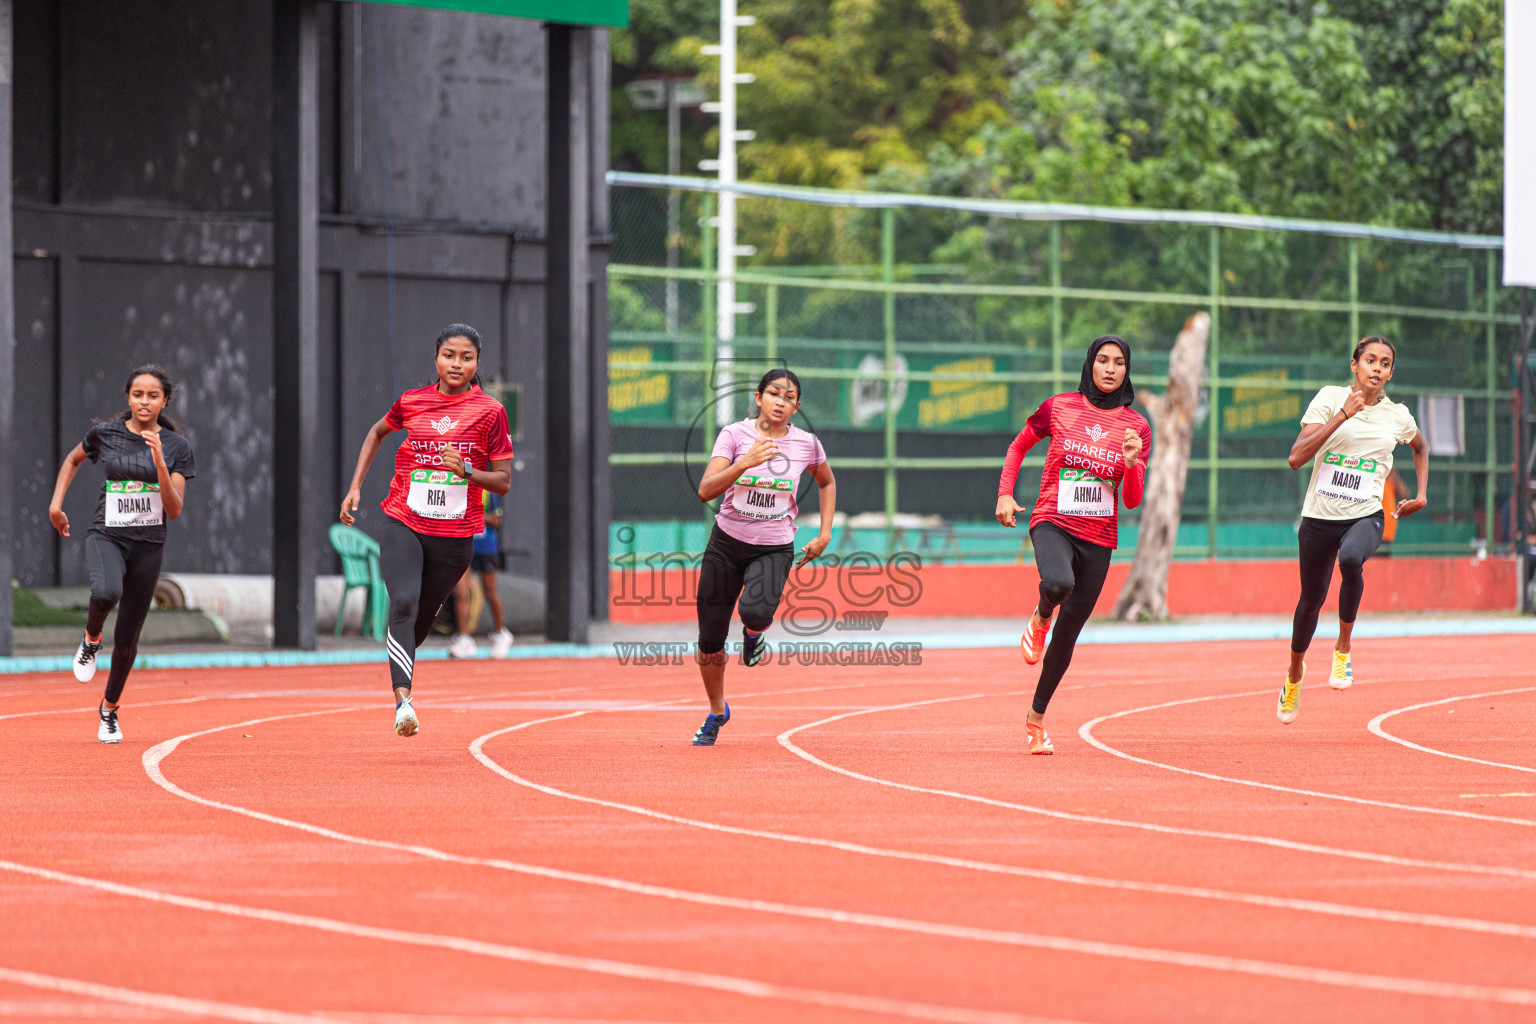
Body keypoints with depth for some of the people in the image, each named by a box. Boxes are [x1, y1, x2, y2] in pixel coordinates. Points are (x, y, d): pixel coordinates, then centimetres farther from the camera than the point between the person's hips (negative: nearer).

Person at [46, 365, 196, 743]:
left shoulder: (176, 446, -1)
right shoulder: (105, 433, 0)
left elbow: (174, 509, -7)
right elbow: (73, 460, 21)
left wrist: (159, 463, -20)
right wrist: (56, 503, 11)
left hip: (148, 543, 1)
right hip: (106, 536, -1)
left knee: (127, 638, 6)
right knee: (106, 593, -35)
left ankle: (109, 709, 30)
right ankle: (91, 638, -1)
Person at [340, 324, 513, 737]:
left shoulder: (490, 412, -2)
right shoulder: (412, 402, 4)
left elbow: (503, 482, 1)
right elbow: (377, 432, 25)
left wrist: (466, 472, -18)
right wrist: (355, 486, 17)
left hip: (455, 536, 0)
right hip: (403, 524, 0)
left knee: (421, 622, 8)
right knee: (404, 604, -23)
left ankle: (396, 678, 40)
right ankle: (403, 700, -34)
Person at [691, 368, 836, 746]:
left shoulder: (807, 444, -3)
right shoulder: (734, 435, -9)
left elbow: (827, 482, 19)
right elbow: (705, 491, -21)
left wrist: (825, 534, 10)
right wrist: (744, 464, -35)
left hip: (774, 549, 0)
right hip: (727, 544, 0)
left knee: (756, 612, -32)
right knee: (710, 640, 4)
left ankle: (753, 631, 7)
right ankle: (716, 711, 30)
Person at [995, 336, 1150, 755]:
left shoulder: (1136, 426, 2)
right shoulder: (1059, 407, 0)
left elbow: (1132, 500, 2)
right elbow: (1019, 446, 16)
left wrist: (1131, 463, -18)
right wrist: (1004, 494, 3)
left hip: (1098, 538, 2)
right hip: (1053, 523, -2)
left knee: (1067, 636, 7)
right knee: (1058, 583, -38)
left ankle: (1036, 718, 26)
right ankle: (1040, 618, -2)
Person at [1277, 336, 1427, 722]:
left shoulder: (1398, 416, 3)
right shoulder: (1330, 398, -5)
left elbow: (1420, 447, 28)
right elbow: (1296, 458, -16)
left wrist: (1422, 495, 17)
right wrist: (1342, 415, -21)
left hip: (1366, 516, 0)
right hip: (1320, 516, 0)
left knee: (1350, 559, -36)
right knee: (1311, 600, 13)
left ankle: (1343, 647, -15)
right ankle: (1295, 674, 42)